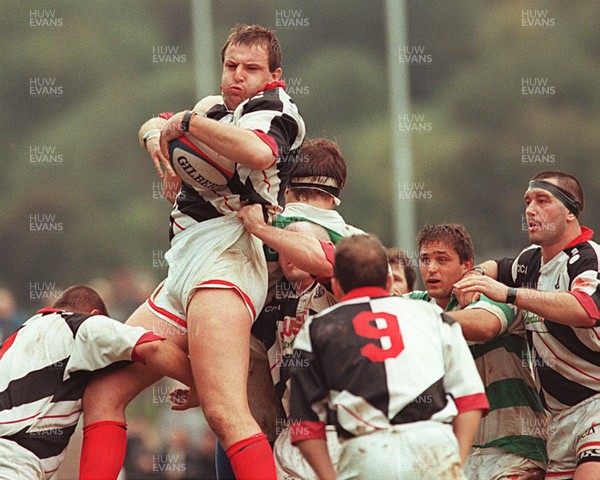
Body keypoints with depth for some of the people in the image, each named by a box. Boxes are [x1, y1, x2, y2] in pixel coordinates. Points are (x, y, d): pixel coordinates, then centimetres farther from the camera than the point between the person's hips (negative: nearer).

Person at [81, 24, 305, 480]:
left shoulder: (273, 107, 0)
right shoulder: (220, 108, 25)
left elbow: (259, 152, -24)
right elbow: (153, 125, 37)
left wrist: (186, 123, -12)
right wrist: (156, 134, 12)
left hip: (223, 258, -10)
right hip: (183, 271, 10)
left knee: (224, 412, -26)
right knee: (102, 393, 8)